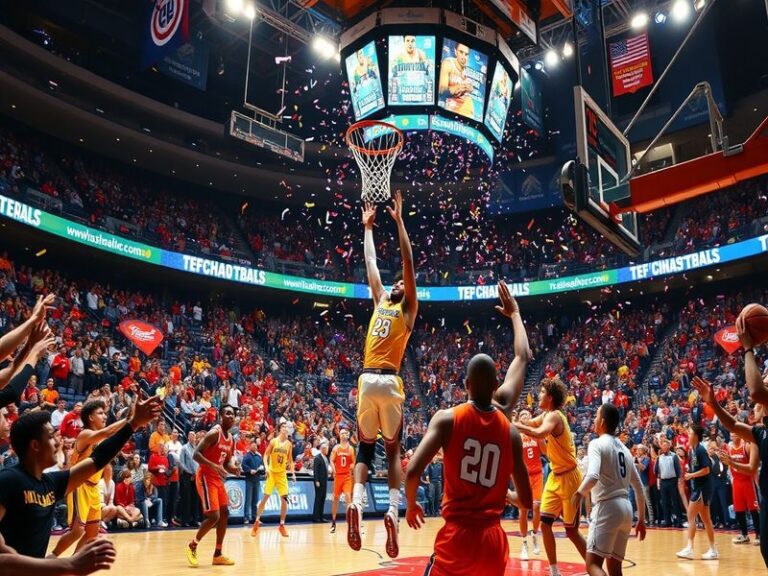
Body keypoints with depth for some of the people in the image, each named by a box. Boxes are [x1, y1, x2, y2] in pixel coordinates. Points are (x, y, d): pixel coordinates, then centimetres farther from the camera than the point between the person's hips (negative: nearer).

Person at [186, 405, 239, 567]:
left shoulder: (231, 439, 9)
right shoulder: (214, 433, -18)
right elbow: (196, 454, -23)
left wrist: (233, 468, -3)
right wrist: (214, 466, -33)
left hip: (217, 479, 9)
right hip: (206, 477, -9)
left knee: (224, 514, 9)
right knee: (213, 516, -13)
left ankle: (218, 555, 18)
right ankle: (192, 546, 10)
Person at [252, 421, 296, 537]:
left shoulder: (289, 444, 4)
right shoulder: (273, 441, -6)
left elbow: (290, 460, 10)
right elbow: (266, 455, -7)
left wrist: (293, 473, 3)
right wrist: (266, 467, -21)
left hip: (282, 473, 3)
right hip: (272, 472, -3)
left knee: (284, 499, -3)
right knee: (265, 497, -4)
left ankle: (282, 525, 6)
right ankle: (256, 522, 9)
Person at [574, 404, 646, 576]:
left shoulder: (597, 444, -6)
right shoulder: (624, 449, 17)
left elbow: (593, 476, -24)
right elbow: (639, 487, 20)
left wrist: (579, 493, -6)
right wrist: (641, 519, 26)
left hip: (607, 507, -8)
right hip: (626, 508, 8)